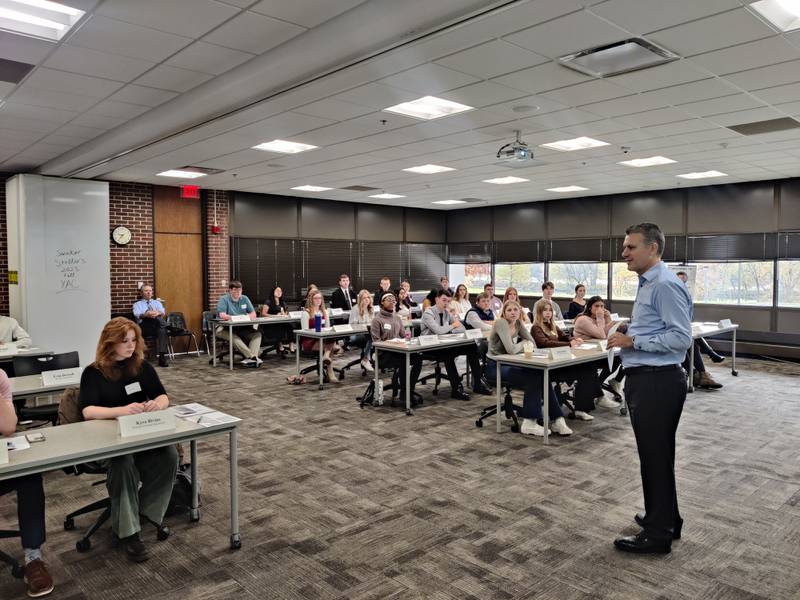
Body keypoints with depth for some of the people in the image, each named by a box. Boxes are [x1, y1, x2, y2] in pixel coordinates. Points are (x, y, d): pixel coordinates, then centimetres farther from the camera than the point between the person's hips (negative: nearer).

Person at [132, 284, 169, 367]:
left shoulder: (157, 302, 27)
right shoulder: (137, 304, 21)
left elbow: (163, 313, 4)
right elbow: (137, 315, -3)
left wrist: (158, 313, -22)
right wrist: (146, 314, -28)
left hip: (158, 327, 2)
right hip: (144, 327, -2)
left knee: (162, 329, -37)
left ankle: (162, 357, -43)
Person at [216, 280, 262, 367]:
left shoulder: (244, 299, 9)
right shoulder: (224, 299, -4)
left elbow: (253, 314, 7)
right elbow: (222, 315, -18)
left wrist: (247, 317, -17)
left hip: (242, 328, 5)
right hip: (226, 328, -5)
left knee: (257, 333, -20)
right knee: (233, 337, -37)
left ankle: (252, 356, -36)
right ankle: (251, 356, -44)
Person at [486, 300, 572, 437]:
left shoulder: (518, 323, 6)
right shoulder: (501, 323, -17)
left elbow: (532, 344, 3)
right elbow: (511, 349, -26)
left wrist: (518, 346, -15)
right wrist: (523, 343, -7)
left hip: (509, 364, 7)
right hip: (495, 367, -7)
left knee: (542, 376, -16)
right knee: (532, 379, -24)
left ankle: (557, 420, -13)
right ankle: (529, 423, -17)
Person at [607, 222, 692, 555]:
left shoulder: (665, 285, -17)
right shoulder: (647, 284, 15)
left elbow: (681, 337, -22)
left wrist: (634, 342, -19)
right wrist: (629, 332, 8)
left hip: (657, 382, -10)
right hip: (643, 379, 10)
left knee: (656, 456, 1)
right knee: (655, 453, 21)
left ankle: (657, 534, 15)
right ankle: (663, 518, 37)